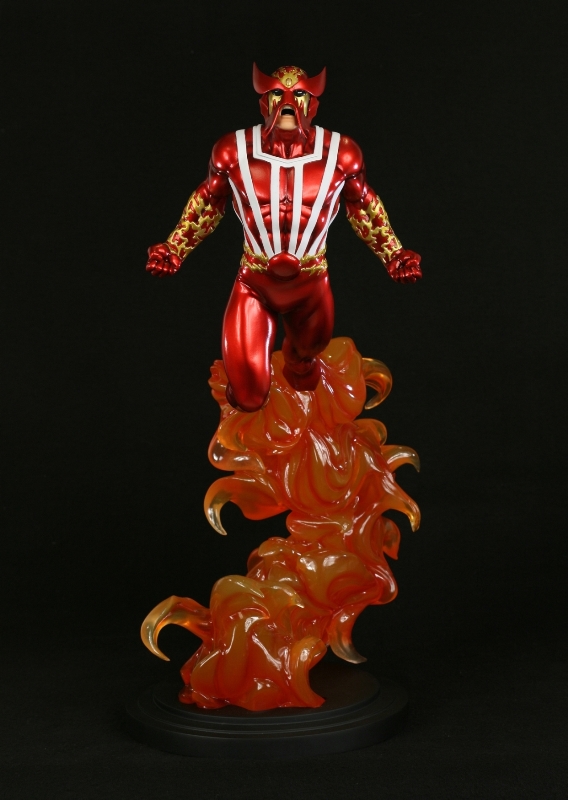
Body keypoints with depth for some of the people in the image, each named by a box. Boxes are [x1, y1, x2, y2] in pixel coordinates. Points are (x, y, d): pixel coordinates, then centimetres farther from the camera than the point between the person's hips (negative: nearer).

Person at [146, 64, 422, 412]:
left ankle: (300, 358, 73)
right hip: (255, 285, -1)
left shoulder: (340, 153, -13)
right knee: (249, 397, 0)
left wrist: (394, 255, -1)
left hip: (311, 285, 2)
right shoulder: (234, 150, -14)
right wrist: (175, 249, -2)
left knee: (309, 348, 32)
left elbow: (364, 209, 4)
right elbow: (208, 204, 3)